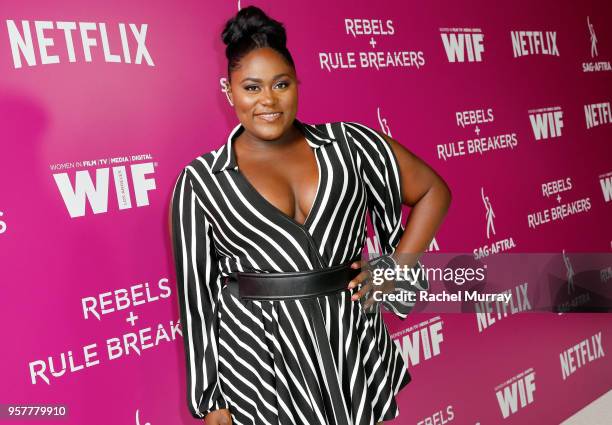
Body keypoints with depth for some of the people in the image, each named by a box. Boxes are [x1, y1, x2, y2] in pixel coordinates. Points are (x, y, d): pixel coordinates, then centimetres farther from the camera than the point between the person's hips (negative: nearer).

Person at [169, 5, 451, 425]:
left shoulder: (347, 144, 1)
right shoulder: (201, 181, -2)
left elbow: (433, 191, 10)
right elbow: (198, 296, 0)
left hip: (354, 345, 2)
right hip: (260, 363, -1)